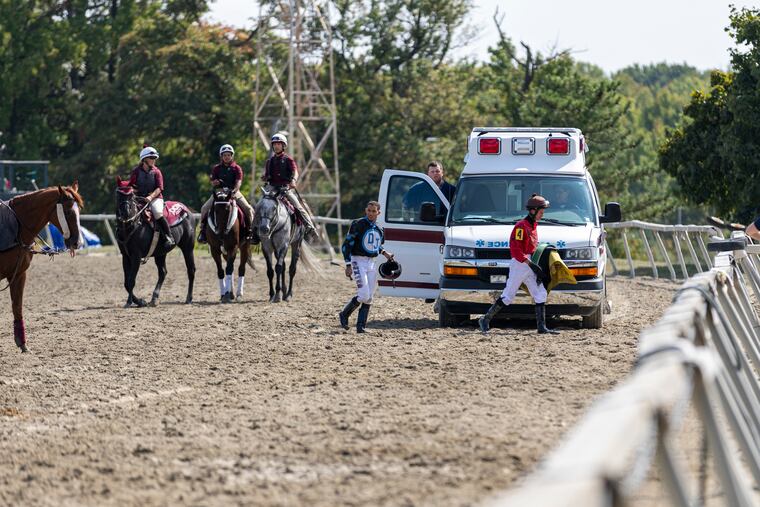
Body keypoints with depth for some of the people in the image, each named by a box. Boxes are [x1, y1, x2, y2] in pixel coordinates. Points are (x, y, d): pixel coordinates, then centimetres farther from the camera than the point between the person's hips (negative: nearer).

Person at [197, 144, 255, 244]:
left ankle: (249, 231, -4)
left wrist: (234, 191, -29)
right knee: (205, 208, -17)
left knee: (248, 209, -18)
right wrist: (214, 182, -18)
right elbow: (212, 183, 7)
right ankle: (203, 230, -3)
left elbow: (238, 182, -11)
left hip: (234, 192, -1)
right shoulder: (217, 168, 6)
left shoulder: (237, 168, 1)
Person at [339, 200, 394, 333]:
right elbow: (346, 244, -10)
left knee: (369, 298, 2)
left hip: (371, 263, 6)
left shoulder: (378, 228, 10)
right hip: (358, 261, -6)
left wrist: (384, 252, 8)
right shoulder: (358, 224, -9)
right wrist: (348, 265, -16)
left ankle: (361, 325, 5)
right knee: (364, 295, -15)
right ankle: (344, 315, 4)